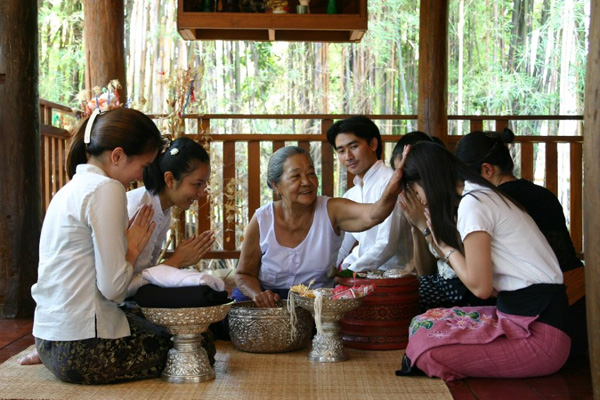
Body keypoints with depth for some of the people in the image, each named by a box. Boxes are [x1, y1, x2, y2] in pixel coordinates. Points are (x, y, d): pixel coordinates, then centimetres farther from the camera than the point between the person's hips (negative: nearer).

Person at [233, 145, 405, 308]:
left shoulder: (331, 210, -10)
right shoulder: (261, 220, -7)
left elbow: (372, 215, -31)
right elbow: (244, 274, 4)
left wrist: (389, 193, -54)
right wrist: (258, 295, -19)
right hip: (270, 298, 2)